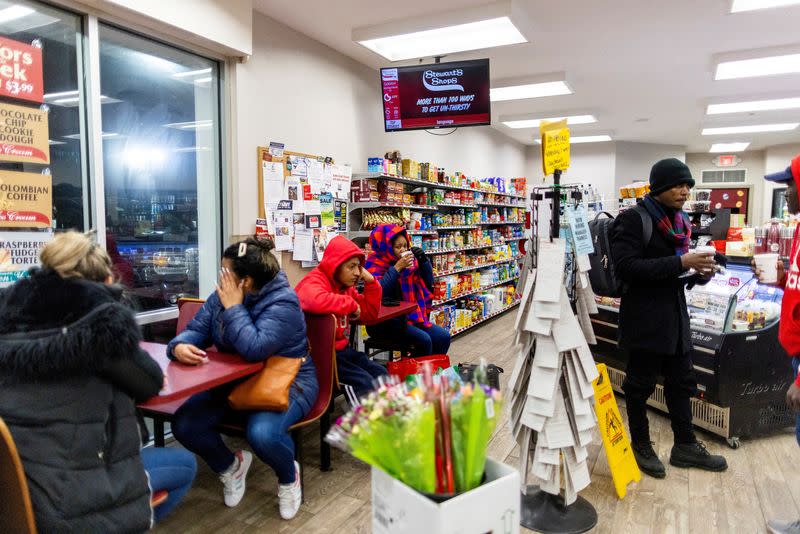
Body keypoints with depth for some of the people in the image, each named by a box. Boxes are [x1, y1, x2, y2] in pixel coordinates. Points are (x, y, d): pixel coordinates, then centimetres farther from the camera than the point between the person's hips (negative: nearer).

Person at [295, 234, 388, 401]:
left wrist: (371, 283, 2)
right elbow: (317, 300, -41)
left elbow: (370, 314, 16)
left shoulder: (345, 286, 12)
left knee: (382, 374, 5)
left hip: (341, 348, 9)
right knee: (365, 382, -19)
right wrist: (351, 304, -25)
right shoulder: (314, 282, -15)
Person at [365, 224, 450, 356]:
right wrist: (397, 268, -24)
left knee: (443, 337, -9)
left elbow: (428, 283, 11)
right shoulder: (375, 264, -9)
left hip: (411, 316, 7)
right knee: (423, 340, -25)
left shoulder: (409, 261, 8)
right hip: (384, 322, -6)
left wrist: (423, 260, -4)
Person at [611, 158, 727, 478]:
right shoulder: (632, 219, -13)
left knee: (681, 381, 15)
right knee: (641, 383, 6)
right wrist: (681, 263, -25)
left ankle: (685, 446, 30)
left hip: (675, 314, 8)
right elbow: (627, 267, -23)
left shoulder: (680, 221, 12)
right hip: (644, 317, -8)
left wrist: (700, 272, -2)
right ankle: (640, 446, 23)